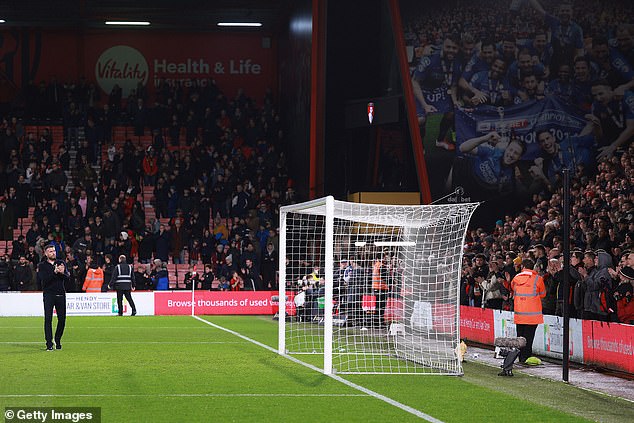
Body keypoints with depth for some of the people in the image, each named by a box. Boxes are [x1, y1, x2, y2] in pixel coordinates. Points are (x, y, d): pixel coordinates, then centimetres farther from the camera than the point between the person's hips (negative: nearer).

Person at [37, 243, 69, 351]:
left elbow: (67, 277, 0)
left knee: (62, 318, 4)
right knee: (48, 319, -10)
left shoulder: (61, 263, 13)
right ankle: (49, 343, -9)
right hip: (48, 294, -3)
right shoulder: (42, 266, 5)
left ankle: (58, 340, 23)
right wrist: (55, 272, -21)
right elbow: (44, 279, -11)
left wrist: (62, 272, -21)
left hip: (61, 294, 3)